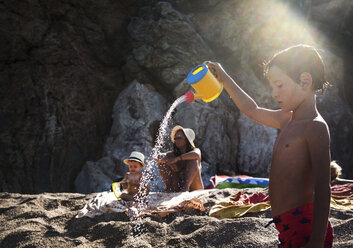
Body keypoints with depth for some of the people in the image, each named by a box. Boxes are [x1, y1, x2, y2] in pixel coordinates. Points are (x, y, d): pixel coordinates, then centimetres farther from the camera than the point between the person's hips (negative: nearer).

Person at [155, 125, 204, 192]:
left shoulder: (196, 150, -5)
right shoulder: (173, 154, 5)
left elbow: (196, 154, -32)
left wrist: (176, 159, -37)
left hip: (194, 188, -3)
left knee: (193, 160, -26)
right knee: (162, 163, -7)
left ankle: (186, 186, -37)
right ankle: (169, 188, -18)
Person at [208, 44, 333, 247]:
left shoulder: (315, 127, -13)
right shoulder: (287, 120, 14)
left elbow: (323, 189, -20)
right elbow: (252, 110, 33)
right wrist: (224, 78, 35)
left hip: (306, 228, -9)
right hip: (290, 229, 9)